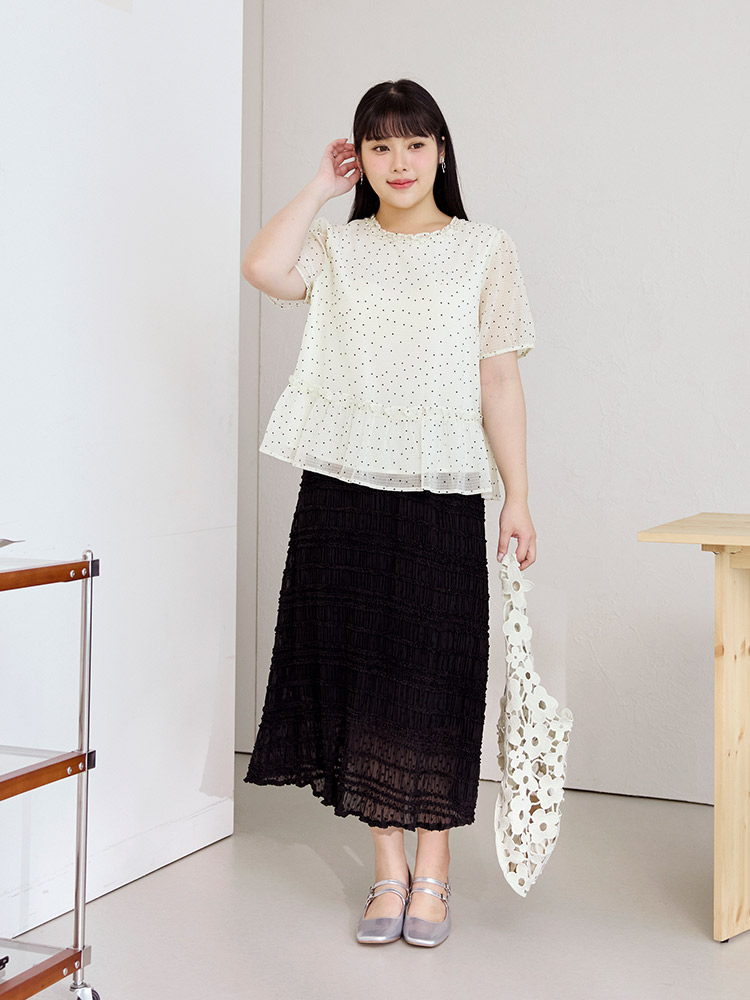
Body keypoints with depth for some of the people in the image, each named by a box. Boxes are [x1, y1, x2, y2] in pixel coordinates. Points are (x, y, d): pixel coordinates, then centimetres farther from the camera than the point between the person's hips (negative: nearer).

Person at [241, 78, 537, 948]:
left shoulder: (484, 250, 5)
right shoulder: (336, 247, 9)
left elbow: (499, 384, 2)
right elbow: (262, 267, -13)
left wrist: (517, 497, -3)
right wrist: (322, 185, -1)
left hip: (442, 494, -2)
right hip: (343, 490, 2)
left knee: (434, 679, 2)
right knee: (359, 671, 6)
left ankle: (433, 873, 16)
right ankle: (388, 868, 19)